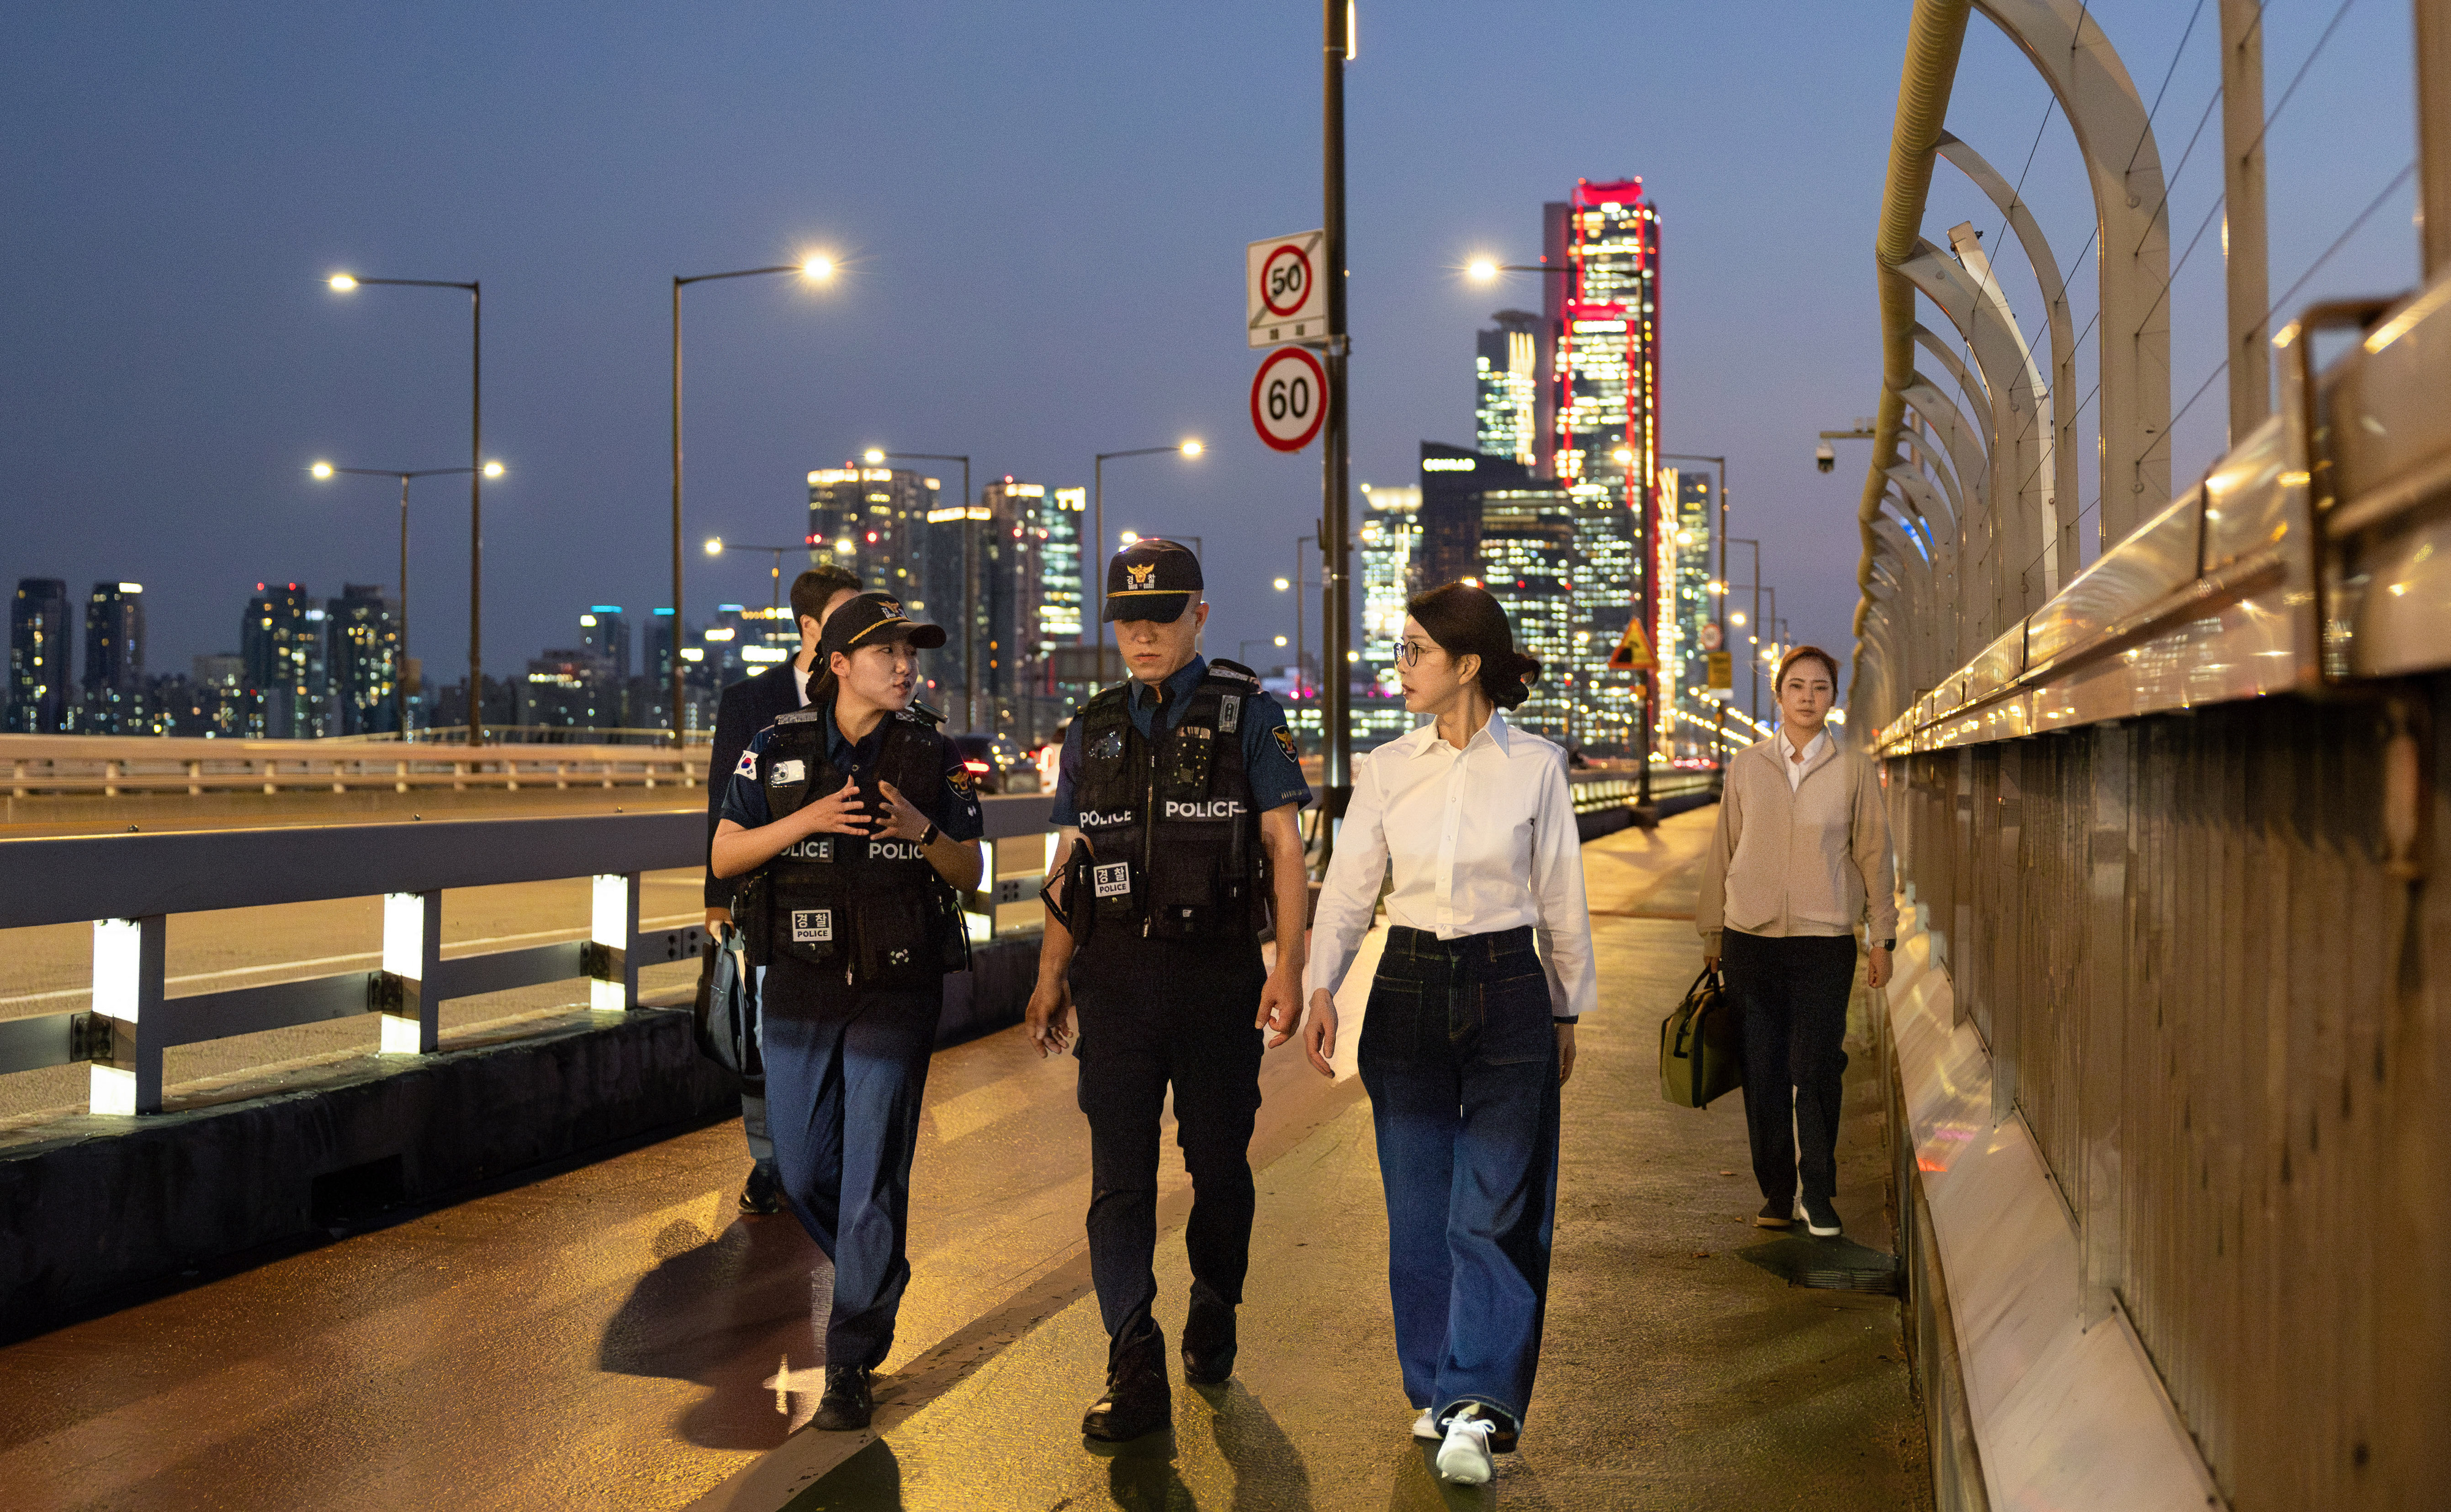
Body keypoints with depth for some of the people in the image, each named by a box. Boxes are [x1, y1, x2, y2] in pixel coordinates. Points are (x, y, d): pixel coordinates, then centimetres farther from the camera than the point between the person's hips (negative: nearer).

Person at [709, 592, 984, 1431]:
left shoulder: (932, 754, 1)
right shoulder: (779, 747, 2)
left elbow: (969, 873, 4)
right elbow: (724, 856, 0)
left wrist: (924, 831, -16)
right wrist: (808, 820, -14)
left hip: (897, 987, -2)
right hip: (798, 984, 2)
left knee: (873, 1174, -3)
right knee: (801, 1171, 9)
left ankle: (852, 1362, 7)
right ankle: (881, 1281, 38)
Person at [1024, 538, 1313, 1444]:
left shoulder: (1247, 715, 0)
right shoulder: (1094, 730, 11)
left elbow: (1284, 844, -3)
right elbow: (1068, 862, 16)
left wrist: (1290, 967, -12)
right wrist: (1050, 976, 13)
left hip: (1217, 971, -2)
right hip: (1115, 975, 3)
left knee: (1218, 1163, 9)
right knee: (1119, 1176, -3)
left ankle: (1213, 1320, 32)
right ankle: (1135, 1375, -1)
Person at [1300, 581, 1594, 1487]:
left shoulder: (1535, 766, -2)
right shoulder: (1385, 770, 3)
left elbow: (1561, 900, 4)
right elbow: (1349, 887, 0)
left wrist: (1567, 1013, 8)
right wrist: (1321, 989, -12)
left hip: (1507, 990, -3)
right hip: (1408, 990, 3)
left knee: (1494, 1210, -6)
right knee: (1420, 1209, 8)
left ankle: (1476, 1409, -5)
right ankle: (1437, 1393, 22)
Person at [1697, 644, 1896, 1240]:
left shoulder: (1854, 769, 4)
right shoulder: (1745, 767, 7)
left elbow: (1874, 854, 8)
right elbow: (1723, 851, 12)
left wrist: (1882, 937, 7)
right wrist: (1712, 932, 14)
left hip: (1825, 941, -1)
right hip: (1752, 939, 1)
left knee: (1815, 1069, -6)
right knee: (1762, 1071, 3)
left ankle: (1817, 1191, 11)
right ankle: (1777, 1191, 17)